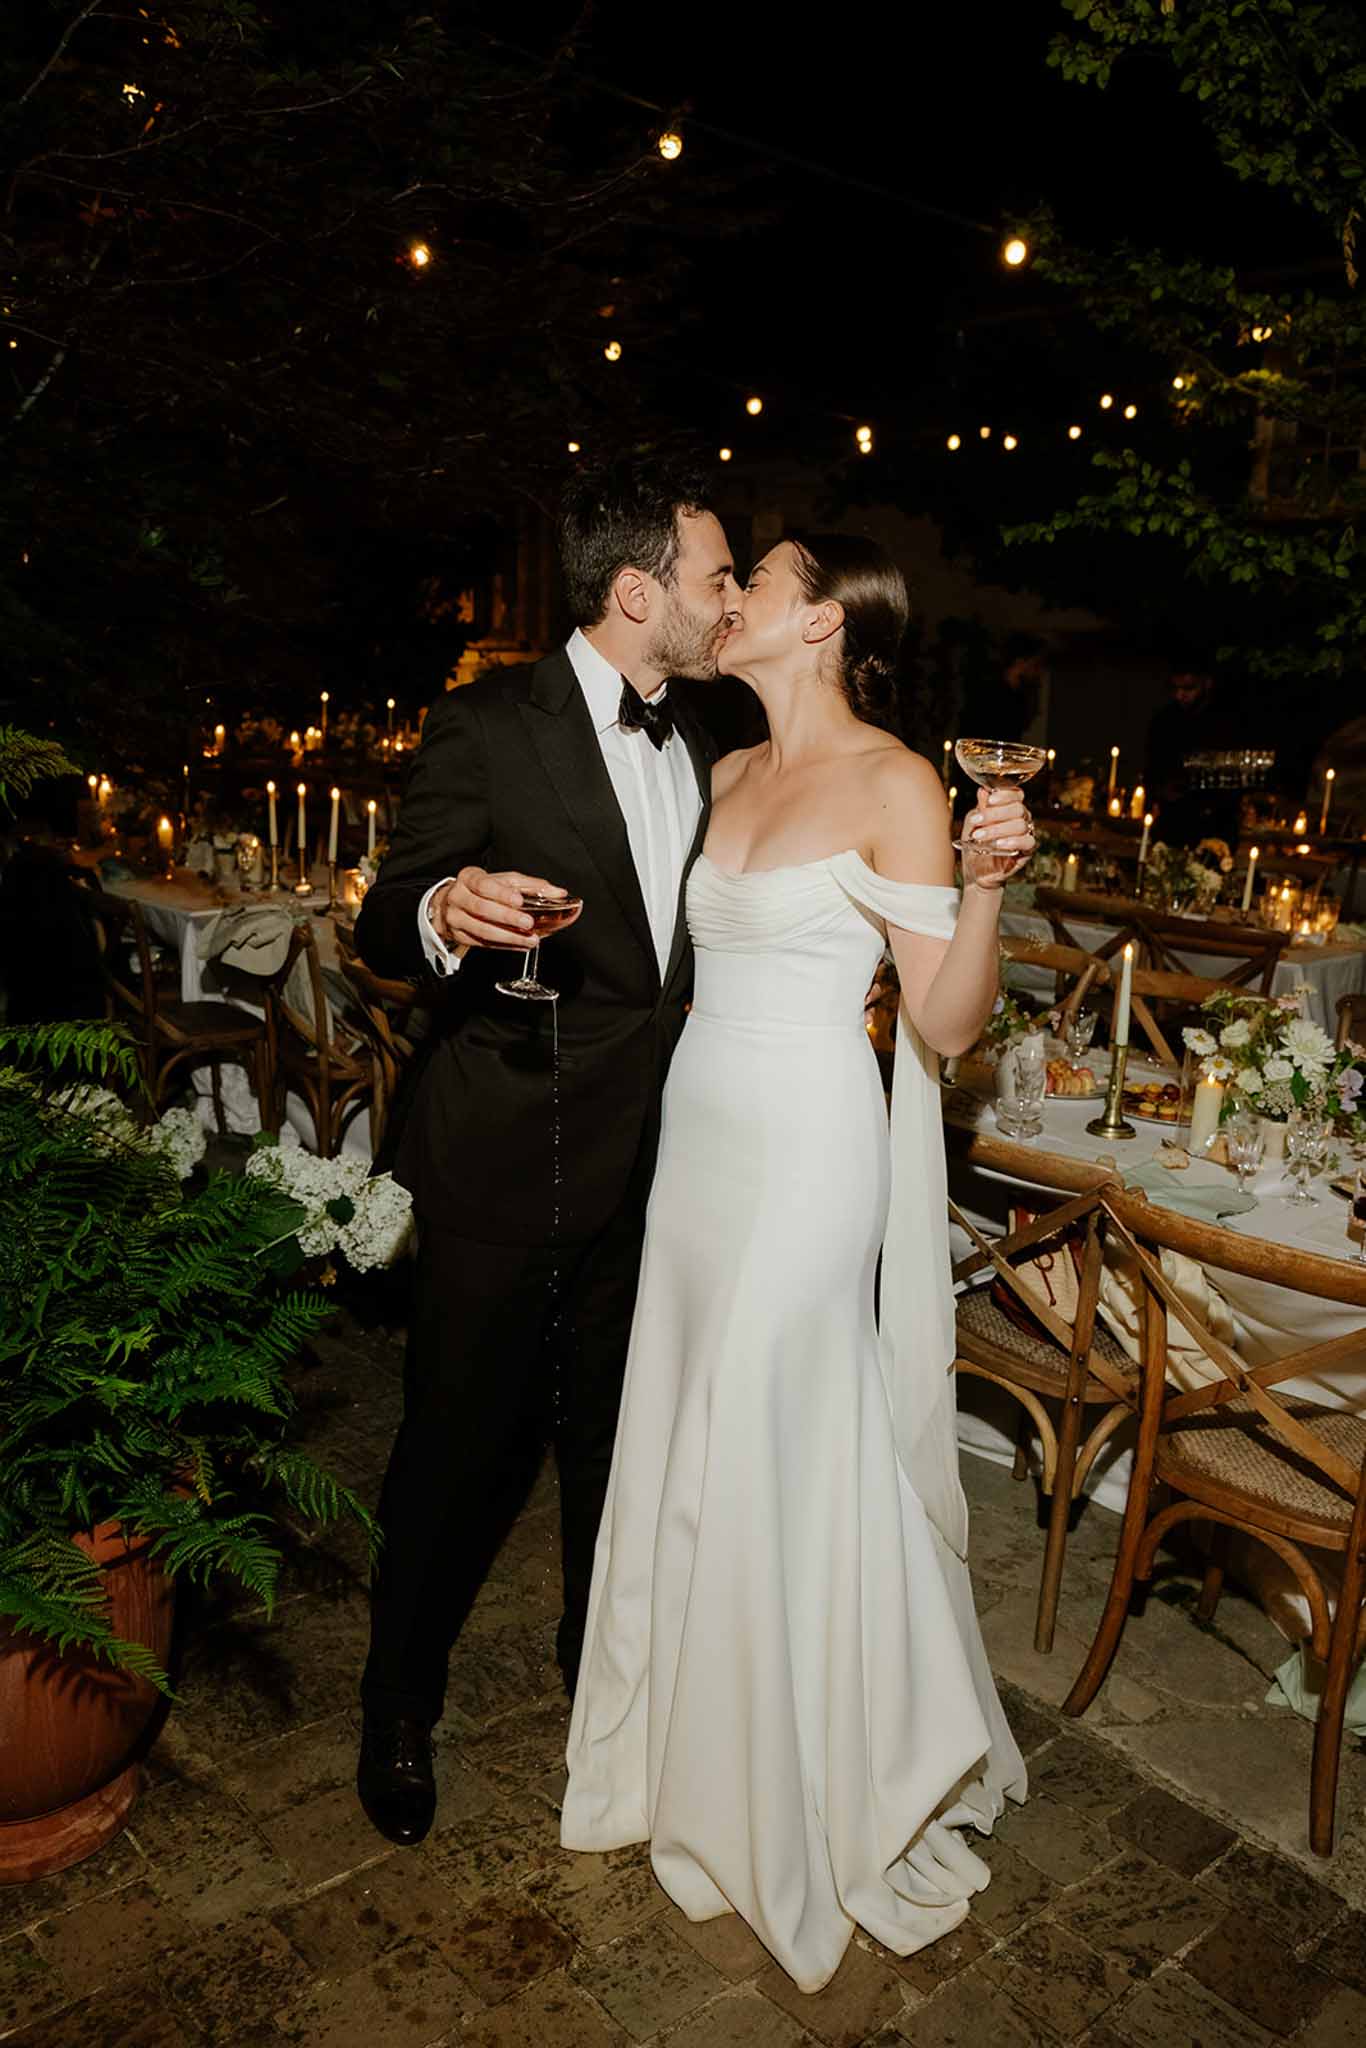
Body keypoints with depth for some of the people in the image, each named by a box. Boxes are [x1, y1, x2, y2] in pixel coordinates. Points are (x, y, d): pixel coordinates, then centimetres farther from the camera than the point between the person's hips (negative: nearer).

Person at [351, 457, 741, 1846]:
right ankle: (399, 1707, 34)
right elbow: (385, 929, -9)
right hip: (502, 1161, -5)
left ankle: (600, 1654, 44)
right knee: (458, 1443, 9)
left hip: (645, 1161, 6)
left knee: (614, 1432, 20)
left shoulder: (699, 748, 9)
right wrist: (447, 911, -34)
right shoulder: (488, 727, -11)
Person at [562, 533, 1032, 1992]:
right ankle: (699, 1748, 40)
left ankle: (798, 1807, 30)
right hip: (700, 1131, 7)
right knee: (688, 1446, 16)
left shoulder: (893, 783, -11)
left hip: (807, 1146, -7)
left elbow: (944, 1026, -13)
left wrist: (985, 886, -28)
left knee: (776, 1461, 4)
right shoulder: (729, 776, 10)